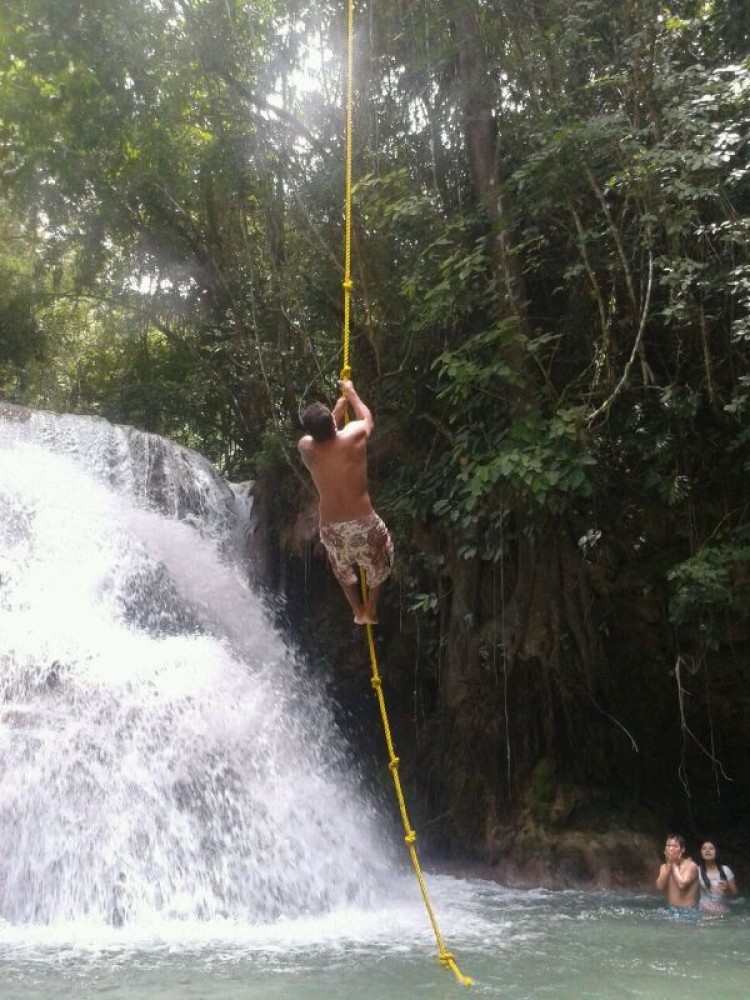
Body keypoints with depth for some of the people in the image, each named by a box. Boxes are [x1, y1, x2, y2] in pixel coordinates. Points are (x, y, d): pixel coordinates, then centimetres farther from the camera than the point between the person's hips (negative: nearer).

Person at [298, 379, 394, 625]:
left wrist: (340, 404, 22)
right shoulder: (354, 438, -18)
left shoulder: (306, 448, -12)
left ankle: (358, 611, 42)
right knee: (379, 562, 29)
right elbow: (367, 419, 7)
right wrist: (351, 393, 21)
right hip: (362, 522, -2)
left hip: (330, 526, 2)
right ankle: (370, 610, 34)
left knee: (343, 568, 32)